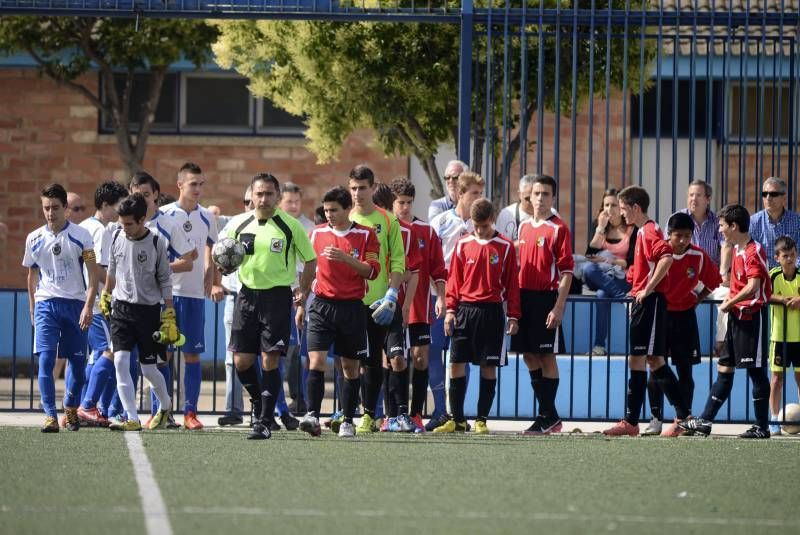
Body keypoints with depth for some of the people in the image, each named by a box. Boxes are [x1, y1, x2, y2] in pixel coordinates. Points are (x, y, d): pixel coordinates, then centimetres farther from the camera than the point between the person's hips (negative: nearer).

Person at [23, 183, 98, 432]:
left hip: (75, 303, -1)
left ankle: (71, 408, 28)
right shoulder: (34, 239, 6)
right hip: (45, 303, 1)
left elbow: (93, 274, -4)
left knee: (78, 362, 5)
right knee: (45, 359, -14)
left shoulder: (81, 235, -2)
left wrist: (88, 306, -14)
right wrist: (32, 308, 19)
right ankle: (50, 416, -16)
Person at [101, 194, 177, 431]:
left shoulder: (156, 242, -10)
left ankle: (165, 405, 33)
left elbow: (165, 281, -4)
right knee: (120, 362, -12)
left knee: (148, 368, 4)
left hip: (148, 310, -3)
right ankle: (132, 419, -12)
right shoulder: (117, 236, 0)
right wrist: (106, 296, 24)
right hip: (121, 308, 3)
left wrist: (169, 316, -5)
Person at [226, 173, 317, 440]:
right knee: (241, 361, 0)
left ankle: (264, 422, -3)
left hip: (278, 296, -3)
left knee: (270, 361, -8)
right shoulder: (238, 224, 5)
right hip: (247, 295, 3)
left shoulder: (291, 226, -3)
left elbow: (310, 260, 6)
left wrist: (302, 293, 1)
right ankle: (259, 401, 28)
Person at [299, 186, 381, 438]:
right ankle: (312, 416, -21)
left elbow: (372, 271, -8)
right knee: (316, 361, -14)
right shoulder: (317, 233, 8)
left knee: (350, 367, 6)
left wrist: (346, 258, -21)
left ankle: (348, 421, 14)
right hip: (322, 305, 1)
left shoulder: (365, 235, 0)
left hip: (352, 307, -1)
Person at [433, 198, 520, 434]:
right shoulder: (463, 245, 6)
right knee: (456, 363, -1)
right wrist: (450, 310, 2)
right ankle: (457, 420, 6)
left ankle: (482, 420, 7)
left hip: (492, 312, -2)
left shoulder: (505, 247, 0)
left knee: (489, 367, 0)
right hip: (465, 310, 2)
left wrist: (513, 316, 1)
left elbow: (512, 283, 3)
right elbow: (454, 279, 9)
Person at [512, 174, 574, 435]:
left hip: (546, 298, -7)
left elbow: (566, 271, -10)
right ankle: (549, 415, 17)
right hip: (524, 297, 7)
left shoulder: (558, 229, -7)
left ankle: (547, 417, 3)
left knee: (546, 356, -3)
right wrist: (514, 299, 11)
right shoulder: (524, 227, 12)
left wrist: (558, 307, -16)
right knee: (529, 355, 9)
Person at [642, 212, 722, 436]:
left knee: (685, 370, 3)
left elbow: (713, 282, 7)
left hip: (684, 317, 1)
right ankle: (656, 420, 5)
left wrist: (696, 300, -1)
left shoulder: (699, 256, -7)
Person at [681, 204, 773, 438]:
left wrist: (729, 304, -13)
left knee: (756, 371, -4)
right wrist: (730, 301, 7)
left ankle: (762, 427, 2)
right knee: (724, 368, 10)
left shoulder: (754, 251, -15)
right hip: (737, 317, 9)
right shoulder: (737, 250, 13)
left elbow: (752, 287, -24)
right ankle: (705, 421, 12)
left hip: (752, 315, -9)